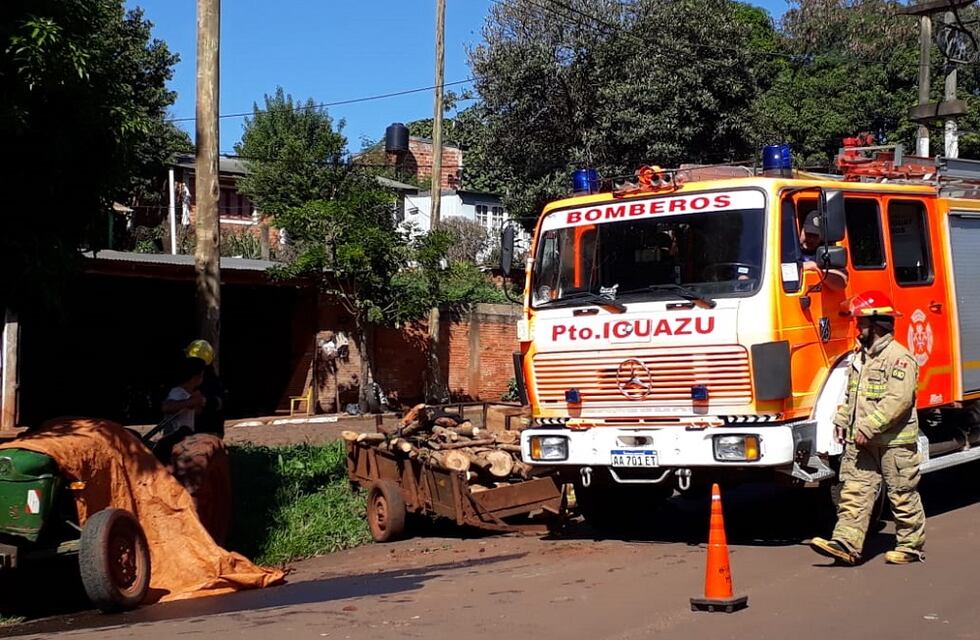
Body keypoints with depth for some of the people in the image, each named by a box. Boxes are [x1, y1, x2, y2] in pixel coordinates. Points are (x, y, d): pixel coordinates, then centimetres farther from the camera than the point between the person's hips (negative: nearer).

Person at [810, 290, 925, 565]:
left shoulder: (899, 357, -14)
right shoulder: (859, 357, 15)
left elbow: (899, 399, -22)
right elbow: (851, 394, 24)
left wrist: (869, 427, -24)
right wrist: (842, 420, 10)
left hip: (894, 442, -8)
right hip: (861, 442, 8)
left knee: (903, 496, 5)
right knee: (854, 492, -1)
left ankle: (911, 546, 17)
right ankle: (846, 544, -4)